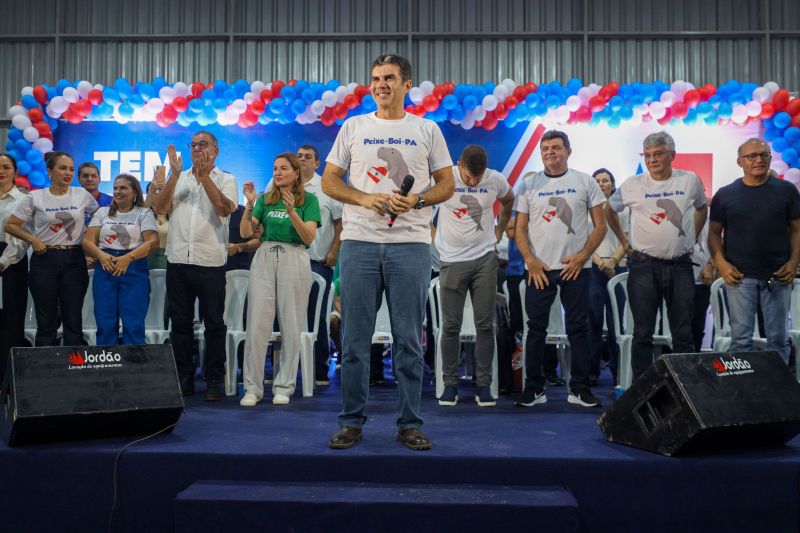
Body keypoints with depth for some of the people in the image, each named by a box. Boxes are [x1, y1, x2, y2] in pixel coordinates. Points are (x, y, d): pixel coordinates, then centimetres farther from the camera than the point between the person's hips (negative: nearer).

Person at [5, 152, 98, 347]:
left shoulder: (82, 195, 4)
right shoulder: (35, 197, 0)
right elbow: (10, 225, 5)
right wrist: (32, 239, -8)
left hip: (74, 260, 1)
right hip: (45, 260, -1)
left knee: (73, 321, 3)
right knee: (46, 321, 5)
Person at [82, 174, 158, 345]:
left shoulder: (144, 213, 7)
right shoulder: (102, 212, 17)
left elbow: (153, 241, -7)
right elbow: (87, 241, 8)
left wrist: (127, 258, -20)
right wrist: (101, 255, -14)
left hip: (134, 270, -3)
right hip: (105, 270, 3)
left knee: (133, 325, -6)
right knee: (105, 324, 2)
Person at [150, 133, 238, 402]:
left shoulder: (225, 179, 7)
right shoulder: (178, 178, 15)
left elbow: (225, 209, -11)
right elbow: (160, 208, 1)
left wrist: (204, 176, -14)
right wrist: (175, 175, -6)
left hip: (210, 261, -3)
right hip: (178, 259, 3)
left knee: (214, 323, 1)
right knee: (180, 322, 9)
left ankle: (215, 380, 8)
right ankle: (184, 377, 18)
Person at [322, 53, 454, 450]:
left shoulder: (427, 130, 9)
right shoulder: (353, 127, 11)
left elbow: (447, 184, 10)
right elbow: (329, 181, 10)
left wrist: (417, 199, -10)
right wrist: (364, 199, -9)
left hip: (411, 243, 0)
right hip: (359, 242, 1)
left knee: (409, 339, 3)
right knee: (355, 338, 4)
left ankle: (409, 424, 14)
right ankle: (351, 422, 16)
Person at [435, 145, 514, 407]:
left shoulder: (496, 180, -2)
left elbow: (508, 201, 20)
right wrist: (435, 235, -2)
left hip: (485, 258, 2)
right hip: (452, 260, -1)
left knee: (485, 324, 2)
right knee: (451, 325, 1)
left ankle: (484, 384, 11)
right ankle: (450, 384, 12)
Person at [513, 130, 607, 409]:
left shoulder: (585, 182, 6)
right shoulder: (530, 184, 8)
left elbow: (600, 226, 4)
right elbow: (520, 229, 6)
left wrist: (582, 256, -8)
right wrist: (531, 261, -7)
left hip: (575, 267, 0)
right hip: (539, 268, 1)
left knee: (578, 328, 4)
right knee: (536, 328, 3)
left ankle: (579, 389, 13)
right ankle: (534, 388, 12)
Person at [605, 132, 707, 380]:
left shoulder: (690, 181, 4)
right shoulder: (632, 184, 0)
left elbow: (701, 208, 23)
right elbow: (609, 210, 15)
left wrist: (693, 239, 14)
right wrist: (625, 242, 10)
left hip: (681, 266, 2)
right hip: (644, 266, -1)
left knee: (683, 334, 8)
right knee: (643, 334, 3)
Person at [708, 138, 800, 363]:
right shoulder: (725, 195, 4)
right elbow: (714, 233, 6)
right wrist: (721, 263, -7)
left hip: (778, 276, 1)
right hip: (739, 277, -1)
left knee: (778, 338, 9)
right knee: (740, 338, 2)